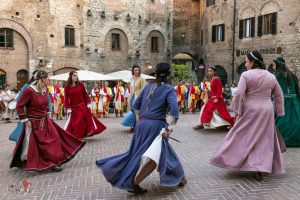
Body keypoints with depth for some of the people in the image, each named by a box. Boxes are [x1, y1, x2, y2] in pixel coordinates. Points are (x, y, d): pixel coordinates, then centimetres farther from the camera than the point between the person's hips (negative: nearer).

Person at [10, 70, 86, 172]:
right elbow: (19, 106, -17)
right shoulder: (29, 90, -21)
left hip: (45, 121, 7)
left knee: (54, 138, 3)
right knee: (31, 144, 2)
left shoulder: (45, 89, 1)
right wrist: (25, 120, -16)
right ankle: (22, 162, 25)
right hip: (33, 123, -7)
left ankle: (54, 163, 14)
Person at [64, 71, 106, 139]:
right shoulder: (67, 87, -4)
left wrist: (88, 104, -1)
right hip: (73, 108, -1)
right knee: (73, 122, 1)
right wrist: (68, 109, -6)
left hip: (82, 106, 1)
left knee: (87, 119, 3)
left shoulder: (80, 84, -3)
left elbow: (85, 94, 1)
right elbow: (66, 98, -3)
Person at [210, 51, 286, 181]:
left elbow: (239, 94, -17)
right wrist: (278, 111, 21)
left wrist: (236, 110, -7)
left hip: (250, 111, -4)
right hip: (266, 111, 4)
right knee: (264, 139, 10)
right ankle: (260, 168, 12)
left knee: (245, 136, 6)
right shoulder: (271, 76, 7)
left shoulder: (246, 75, -9)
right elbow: (279, 95, 12)